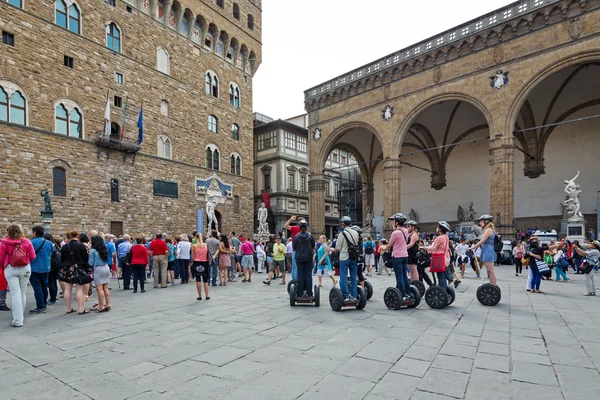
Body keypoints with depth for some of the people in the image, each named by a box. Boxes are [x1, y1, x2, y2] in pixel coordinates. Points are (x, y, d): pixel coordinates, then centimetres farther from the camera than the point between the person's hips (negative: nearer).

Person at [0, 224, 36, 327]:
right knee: (22, 292, 13)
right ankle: (20, 316, 24)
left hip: (10, 269, -1)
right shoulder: (26, 242, -2)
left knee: (15, 293, -1)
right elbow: (33, 256, 1)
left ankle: (17, 320, -1)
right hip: (25, 268, 2)